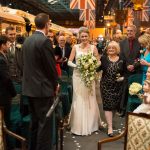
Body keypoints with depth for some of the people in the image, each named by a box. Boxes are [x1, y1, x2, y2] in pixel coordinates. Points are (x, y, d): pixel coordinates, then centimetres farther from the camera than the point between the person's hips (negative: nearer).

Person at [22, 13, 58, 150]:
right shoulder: (44, 41, -16)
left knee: (35, 122, 19)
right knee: (45, 123, 1)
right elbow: (51, 66, -15)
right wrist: (55, 85, 2)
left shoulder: (27, 40, 9)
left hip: (30, 87, 9)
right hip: (43, 88, -9)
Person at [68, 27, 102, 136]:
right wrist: (77, 66, -19)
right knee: (79, 99, 3)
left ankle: (90, 124, 24)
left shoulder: (93, 47, 1)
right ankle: (79, 126, 14)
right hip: (78, 76, 0)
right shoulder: (75, 47, 1)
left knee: (89, 99, 8)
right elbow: (69, 62, -1)